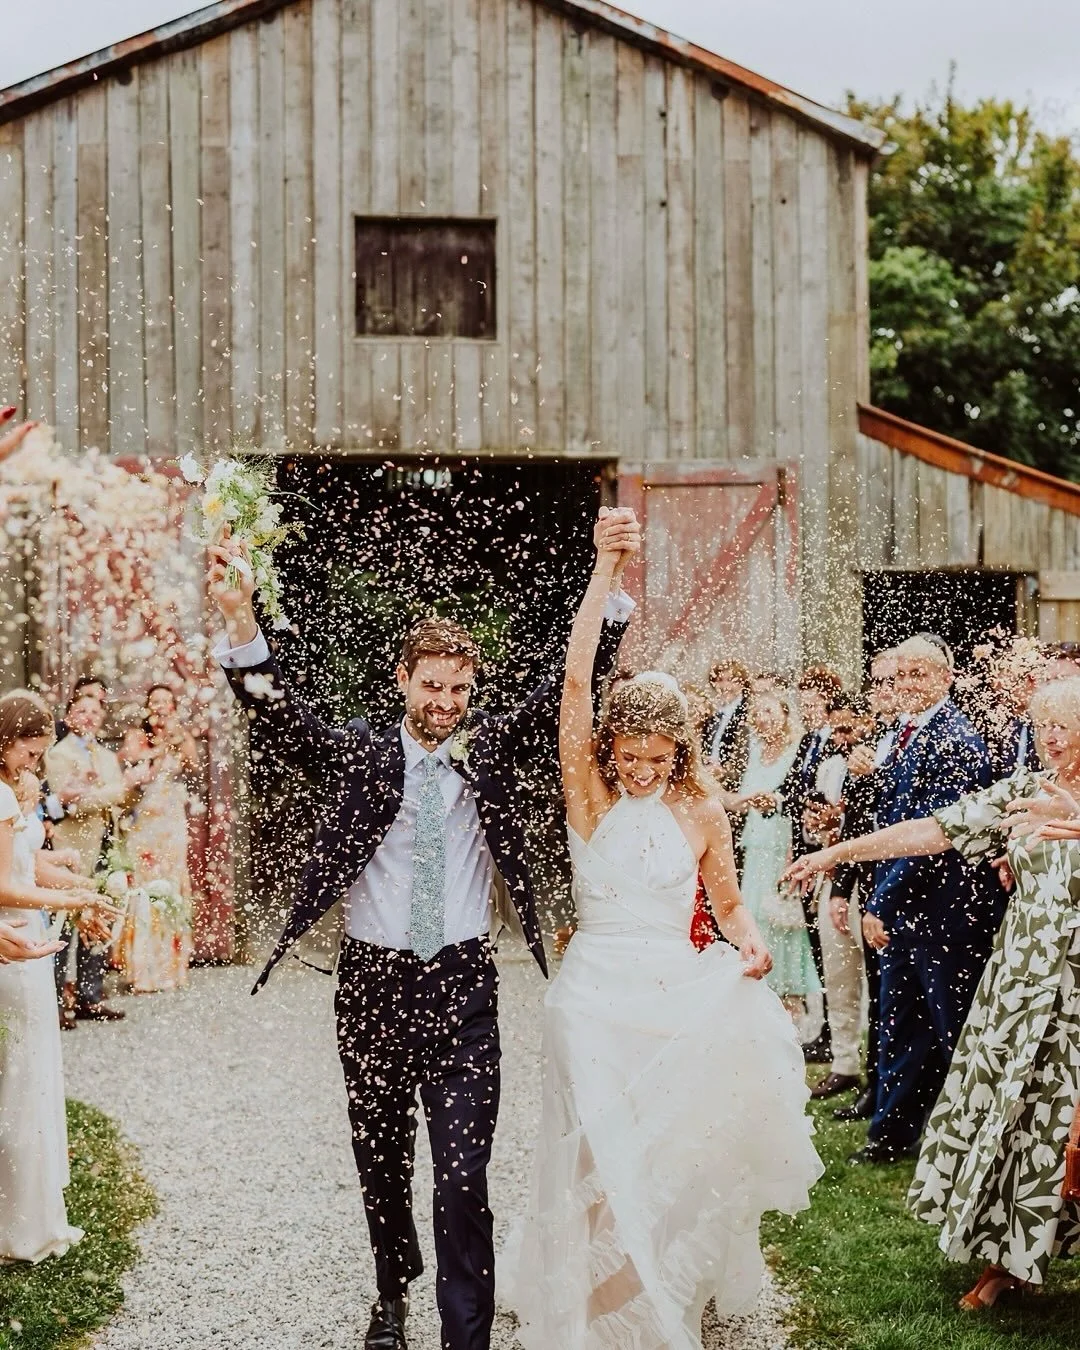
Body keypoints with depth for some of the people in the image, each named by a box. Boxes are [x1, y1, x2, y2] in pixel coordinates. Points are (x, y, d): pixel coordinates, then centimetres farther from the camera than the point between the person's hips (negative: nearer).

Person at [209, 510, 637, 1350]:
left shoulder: (492, 752, 4)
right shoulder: (357, 755, 1)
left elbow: (570, 686, -6)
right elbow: (281, 715, -14)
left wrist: (613, 587, -22)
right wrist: (240, 622, -33)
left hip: (463, 985, -1)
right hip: (374, 981, 1)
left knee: (464, 1178, -7)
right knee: (381, 1161, 16)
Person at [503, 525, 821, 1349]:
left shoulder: (702, 812, 2)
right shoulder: (591, 795, -4)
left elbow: (728, 903, 15)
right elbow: (576, 679, -15)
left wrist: (751, 943, -9)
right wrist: (607, 568, -22)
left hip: (678, 995, 2)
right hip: (597, 996, -2)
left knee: (679, 1156, 8)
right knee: (603, 1163, 1)